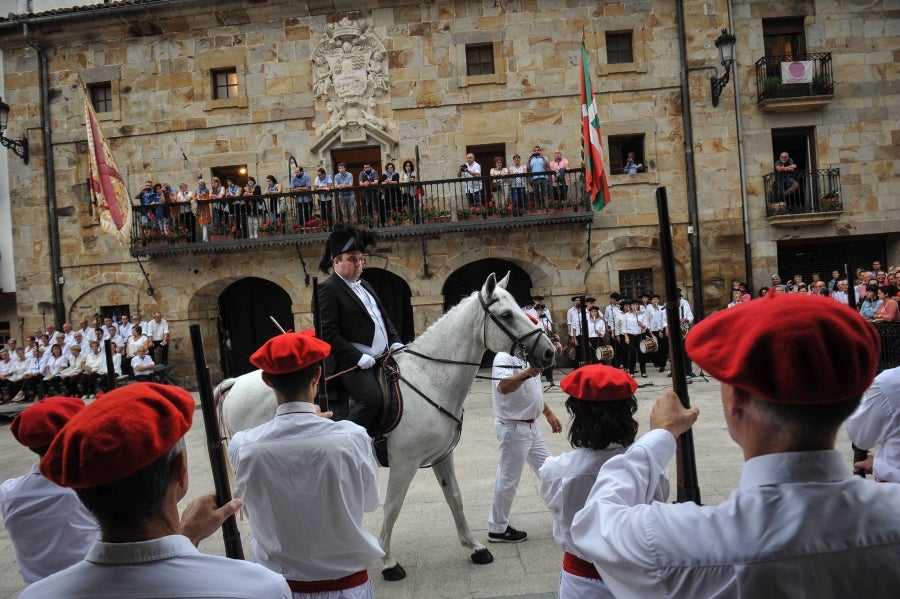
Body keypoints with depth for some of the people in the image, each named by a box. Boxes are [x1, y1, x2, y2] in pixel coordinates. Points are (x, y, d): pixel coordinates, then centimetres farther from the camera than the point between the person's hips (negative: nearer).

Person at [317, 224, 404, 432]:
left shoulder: (365, 285, 21)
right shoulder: (329, 289, -5)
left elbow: (385, 318, 26)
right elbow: (328, 333, -14)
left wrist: (396, 342, 7)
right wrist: (358, 357, -20)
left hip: (383, 358, 9)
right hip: (355, 363, -9)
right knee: (372, 398, -29)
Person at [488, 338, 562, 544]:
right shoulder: (505, 357, -19)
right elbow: (503, 387, -38)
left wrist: (548, 413, 23)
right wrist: (527, 372, -49)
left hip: (530, 425, 10)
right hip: (513, 427, -9)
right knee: (508, 478, 2)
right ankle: (497, 529, 16)